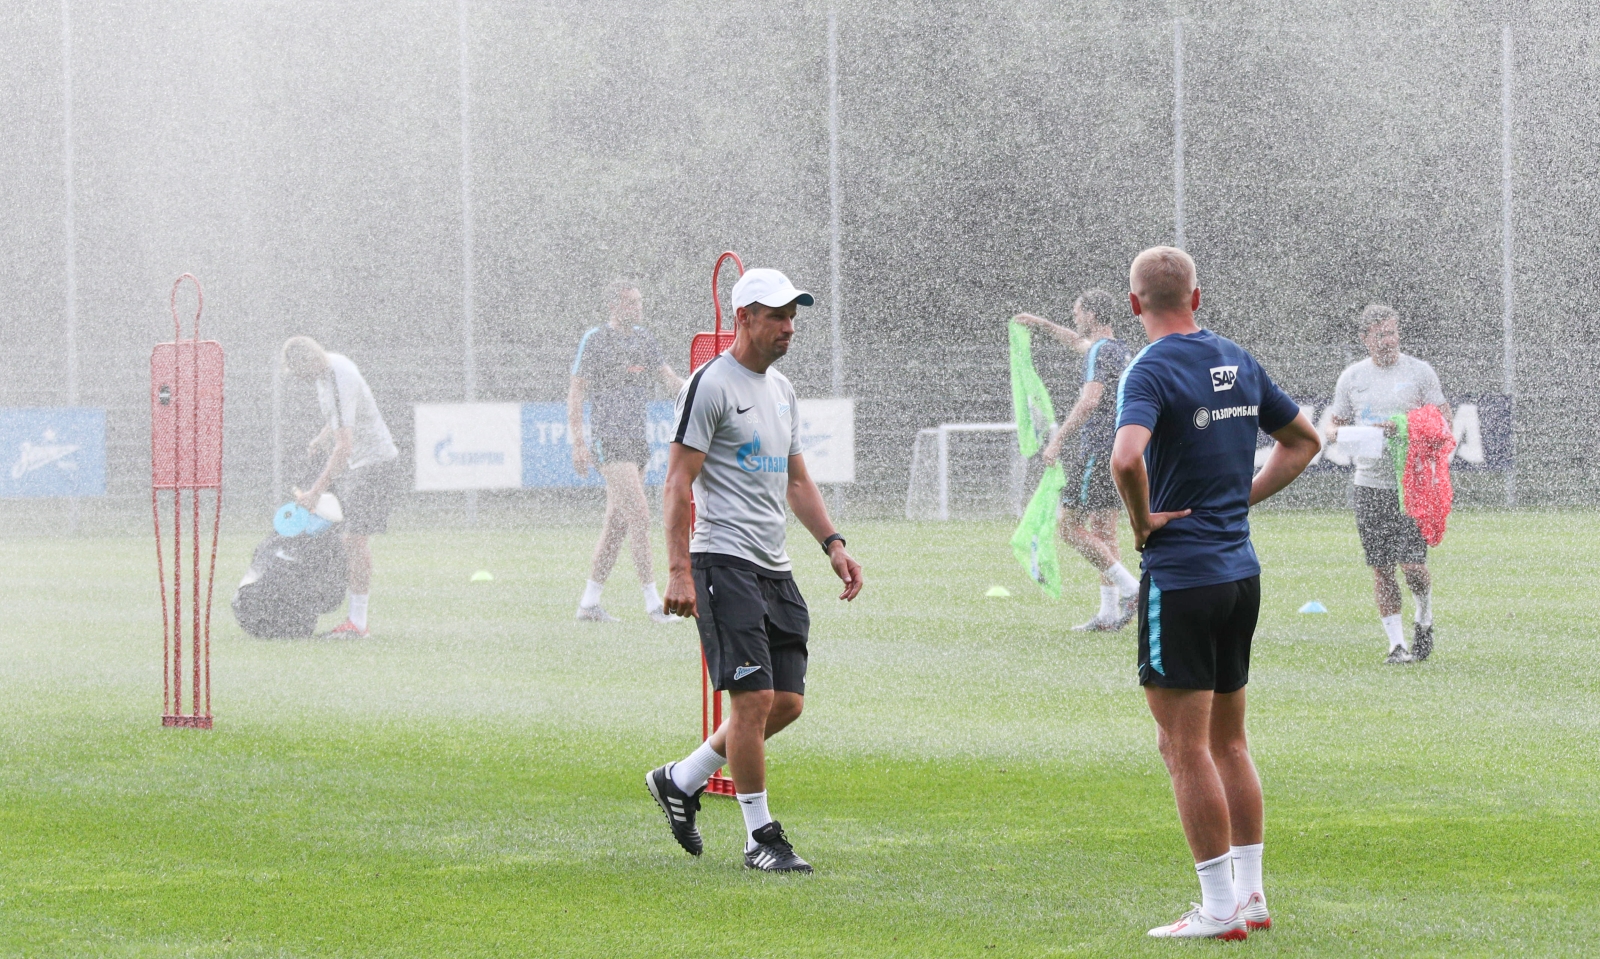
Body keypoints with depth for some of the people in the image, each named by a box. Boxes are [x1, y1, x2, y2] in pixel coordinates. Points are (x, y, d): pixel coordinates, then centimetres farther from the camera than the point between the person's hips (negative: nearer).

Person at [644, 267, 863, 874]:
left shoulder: (781, 389, 18)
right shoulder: (711, 385, -8)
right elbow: (679, 481, -12)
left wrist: (833, 544, 13)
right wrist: (679, 570, -19)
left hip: (774, 570, 9)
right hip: (724, 562, -9)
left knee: (787, 702, 7)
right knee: (754, 698, -12)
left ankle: (681, 780, 22)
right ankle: (760, 837, -3)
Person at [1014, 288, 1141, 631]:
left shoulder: (1102, 352, -13)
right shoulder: (1118, 350, 16)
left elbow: (1090, 401, -25)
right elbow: (1079, 342, 37)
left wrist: (1057, 441, -24)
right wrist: (1043, 324, 46)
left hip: (1097, 450, -9)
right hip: (1119, 451, 9)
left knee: (1070, 526, -6)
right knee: (1103, 532, 10)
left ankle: (1129, 588, -14)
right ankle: (1108, 613, 7)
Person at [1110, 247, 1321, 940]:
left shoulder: (1152, 370, -13)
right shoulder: (1238, 363, 9)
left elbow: (1126, 458, -31)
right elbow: (1303, 440, 22)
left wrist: (1142, 520, -14)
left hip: (1180, 576, -7)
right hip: (1241, 571, 7)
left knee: (1185, 748, -3)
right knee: (1227, 740, 16)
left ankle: (1221, 909, -3)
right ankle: (1251, 895, 17)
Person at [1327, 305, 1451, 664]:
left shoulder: (1420, 372, 2)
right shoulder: (1351, 377, 9)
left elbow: (1443, 419, 3)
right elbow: (1335, 423, 16)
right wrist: (1336, 433, -8)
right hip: (1370, 485, 3)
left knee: (1412, 564, -10)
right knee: (1381, 568, 2)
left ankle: (1424, 621, 18)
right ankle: (1396, 644, 9)